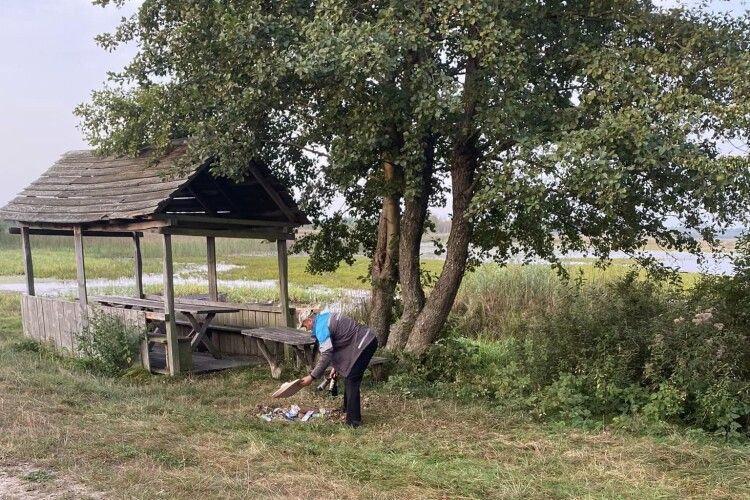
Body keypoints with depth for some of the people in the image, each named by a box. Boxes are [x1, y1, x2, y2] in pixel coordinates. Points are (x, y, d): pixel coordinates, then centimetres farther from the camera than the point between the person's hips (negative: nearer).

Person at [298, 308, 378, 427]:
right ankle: (347, 410, 32)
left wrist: (312, 376, -15)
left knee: (352, 381, -6)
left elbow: (326, 355, -20)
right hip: (367, 341, 10)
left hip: (364, 344, -10)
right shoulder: (325, 319, 15)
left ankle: (354, 421, -3)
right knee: (350, 378, 20)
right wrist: (336, 367, 21)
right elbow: (334, 348, 22)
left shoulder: (321, 327, -15)